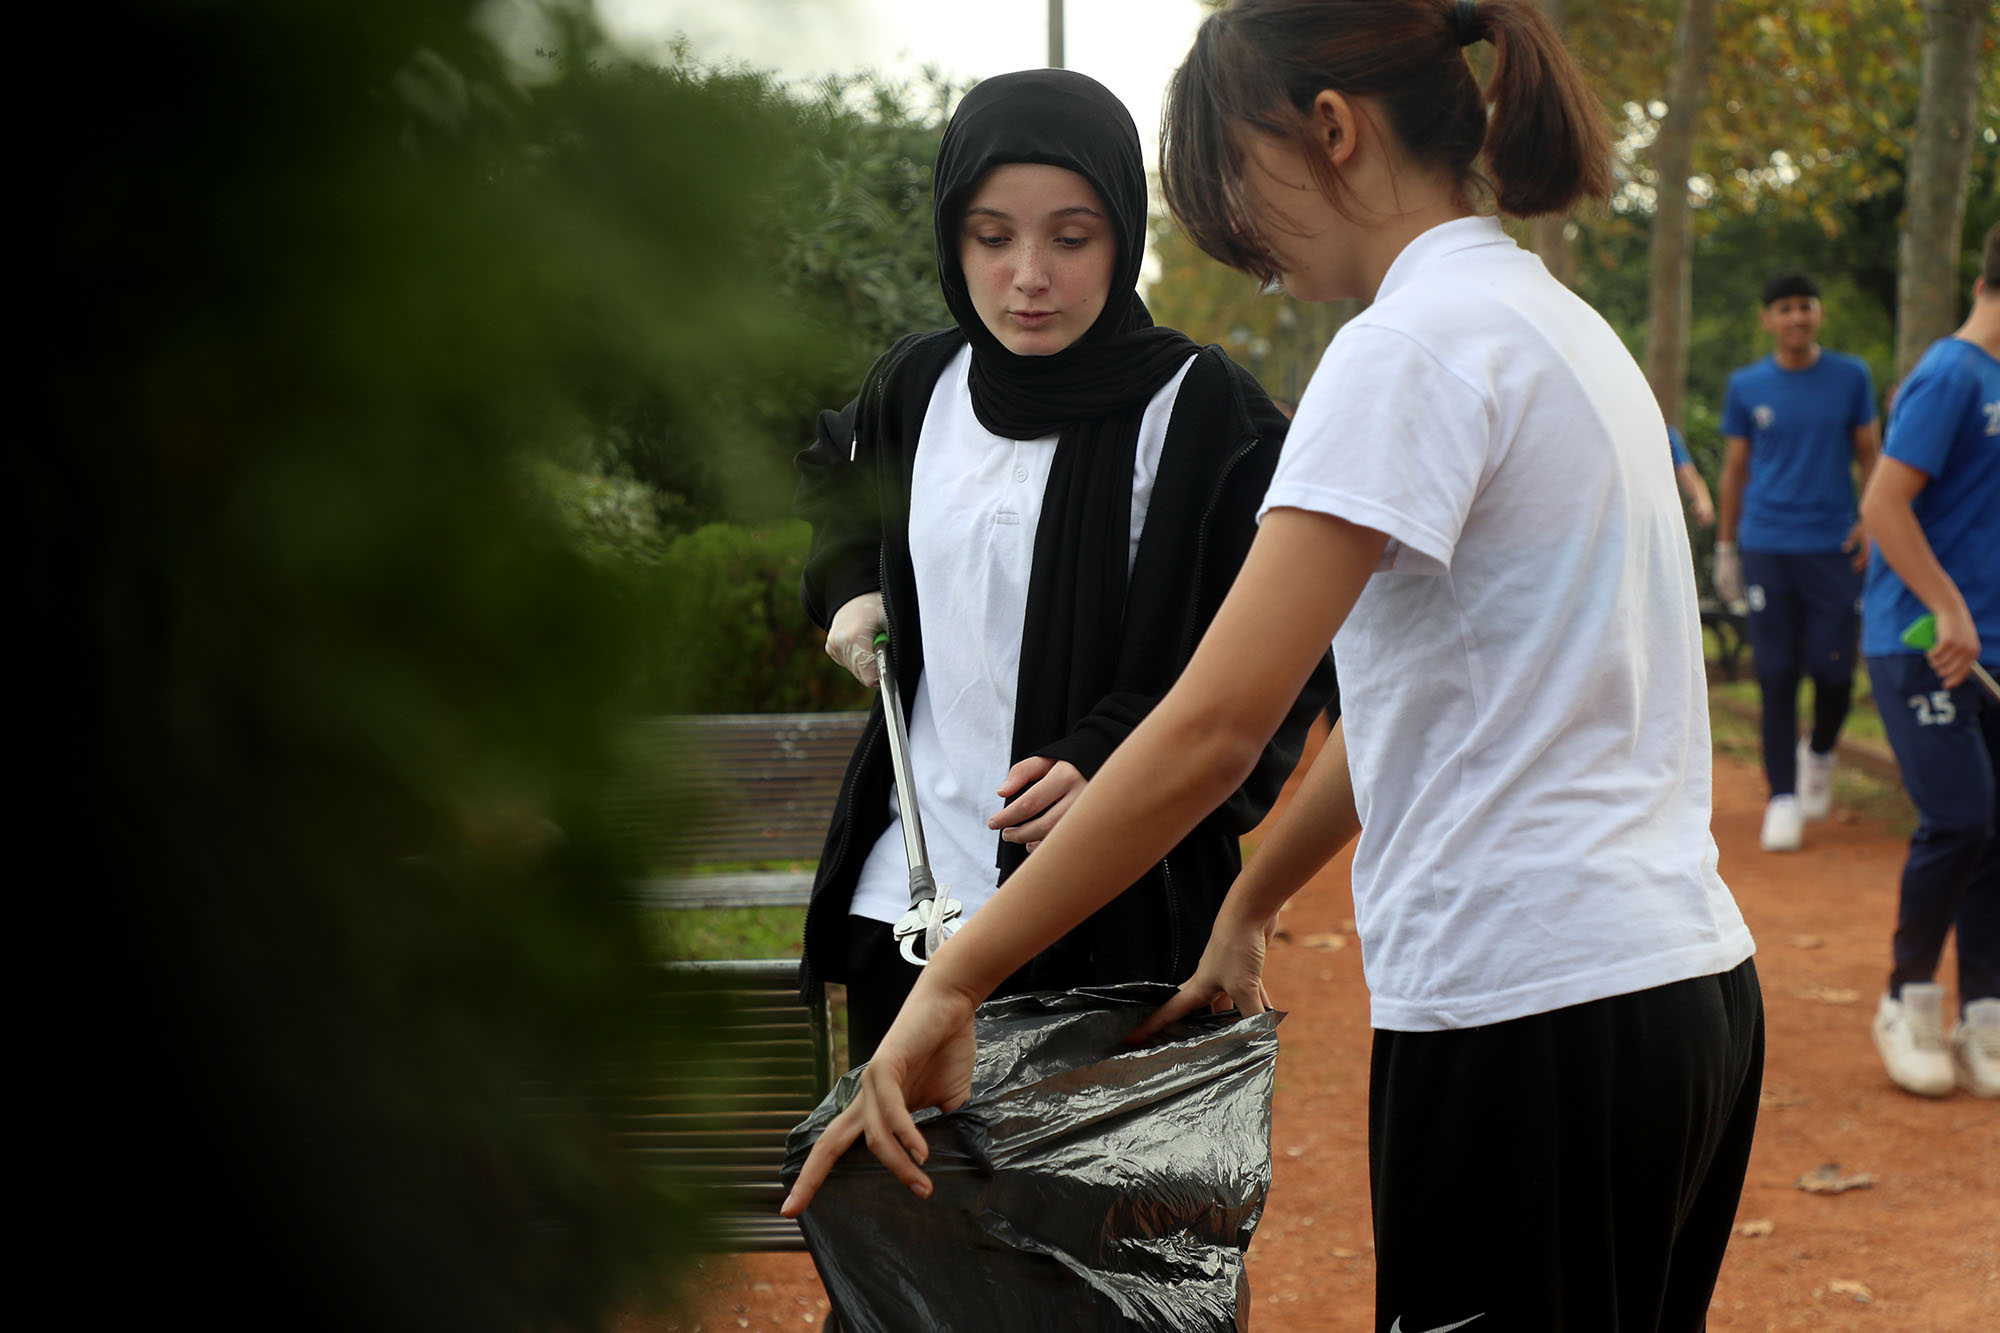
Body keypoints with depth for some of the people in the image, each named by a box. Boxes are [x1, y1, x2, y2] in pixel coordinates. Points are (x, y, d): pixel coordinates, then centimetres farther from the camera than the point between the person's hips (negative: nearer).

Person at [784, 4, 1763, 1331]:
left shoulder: (1415, 347, -15)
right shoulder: (1557, 322, 15)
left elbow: (1216, 723, -22)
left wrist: (956, 980, -18)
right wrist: (1247, 910, 23)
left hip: (1531, 1020, -9)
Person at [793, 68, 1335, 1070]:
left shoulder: (1202, 412, -9)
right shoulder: (919, 387, 7)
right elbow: (837, 472, 31)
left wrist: (1113, 758, -25)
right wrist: (851, 587, 13)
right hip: (905, 904, 5)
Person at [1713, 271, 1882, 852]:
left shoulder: (1850, 378, 5)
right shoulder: (1746, 386, 5)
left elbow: (1871, 457, 9)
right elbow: (1735, 470, 12)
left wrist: (1872, 523, -5)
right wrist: (1725, 549, 11)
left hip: (1834, 546, 0)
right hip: (1767, 547, 0)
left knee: (1832, 669, -3)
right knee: (1777, 675, -1)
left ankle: (1820, 754, 28)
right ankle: (1783, 797, 6)